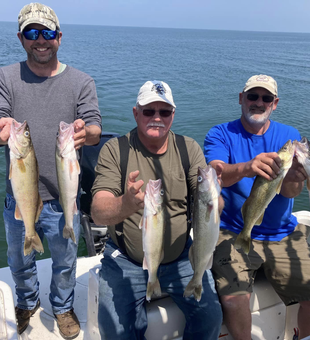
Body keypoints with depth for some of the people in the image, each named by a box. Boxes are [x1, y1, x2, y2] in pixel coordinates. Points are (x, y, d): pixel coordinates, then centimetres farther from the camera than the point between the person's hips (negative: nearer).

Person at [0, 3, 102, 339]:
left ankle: (63, 307, 47)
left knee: (65, 260, 17)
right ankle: (27, 302, 52)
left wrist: (84, 133, -36)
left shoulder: (81, 81, -3)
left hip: (62, 198, -1)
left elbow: (95, 129, -11)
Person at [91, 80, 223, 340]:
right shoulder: (115, 150, -8)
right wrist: (124, 205, -42)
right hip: (125, 260, -1)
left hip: (180, 257, 2)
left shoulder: (189, 149, 0)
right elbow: (98, 213, -19)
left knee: (210, 317, -11)